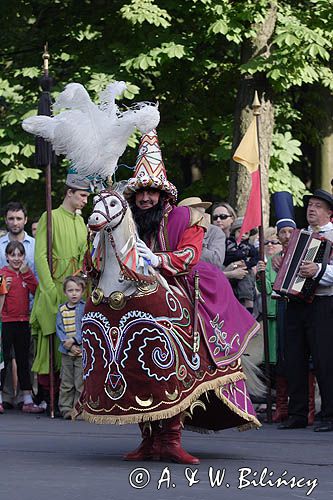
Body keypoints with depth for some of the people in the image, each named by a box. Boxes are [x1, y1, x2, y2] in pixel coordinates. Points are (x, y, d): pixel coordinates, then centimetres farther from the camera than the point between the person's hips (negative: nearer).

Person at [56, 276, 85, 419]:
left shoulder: (85, 307, -3)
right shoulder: (62, 309, 7)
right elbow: (59, 329, 2)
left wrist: (74, 340, -17)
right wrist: (69, 345, -10)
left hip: (82, 351, -3)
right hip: (66, 352, 4)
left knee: (80, 383, -3)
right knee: (66, 383, 8)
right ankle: (66, 409, 14)